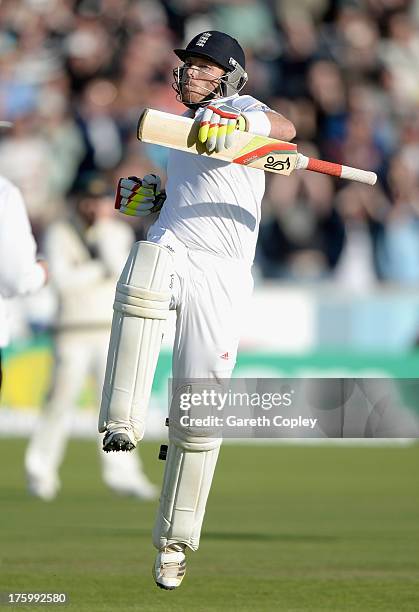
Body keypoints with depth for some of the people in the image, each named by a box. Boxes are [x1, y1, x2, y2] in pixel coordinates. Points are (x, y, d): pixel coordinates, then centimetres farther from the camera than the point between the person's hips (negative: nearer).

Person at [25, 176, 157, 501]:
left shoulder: (118, 232, 8)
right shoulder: (59, 233, -2)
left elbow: (120, 268, -10)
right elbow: (62, 280, -15)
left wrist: (104, 227, -11)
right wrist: (103, 268, -9)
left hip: (112, 331, 3)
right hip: (74, 332, -3)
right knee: (62, 401, -3)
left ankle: (123, 474, -5)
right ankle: (40, 470, 11)